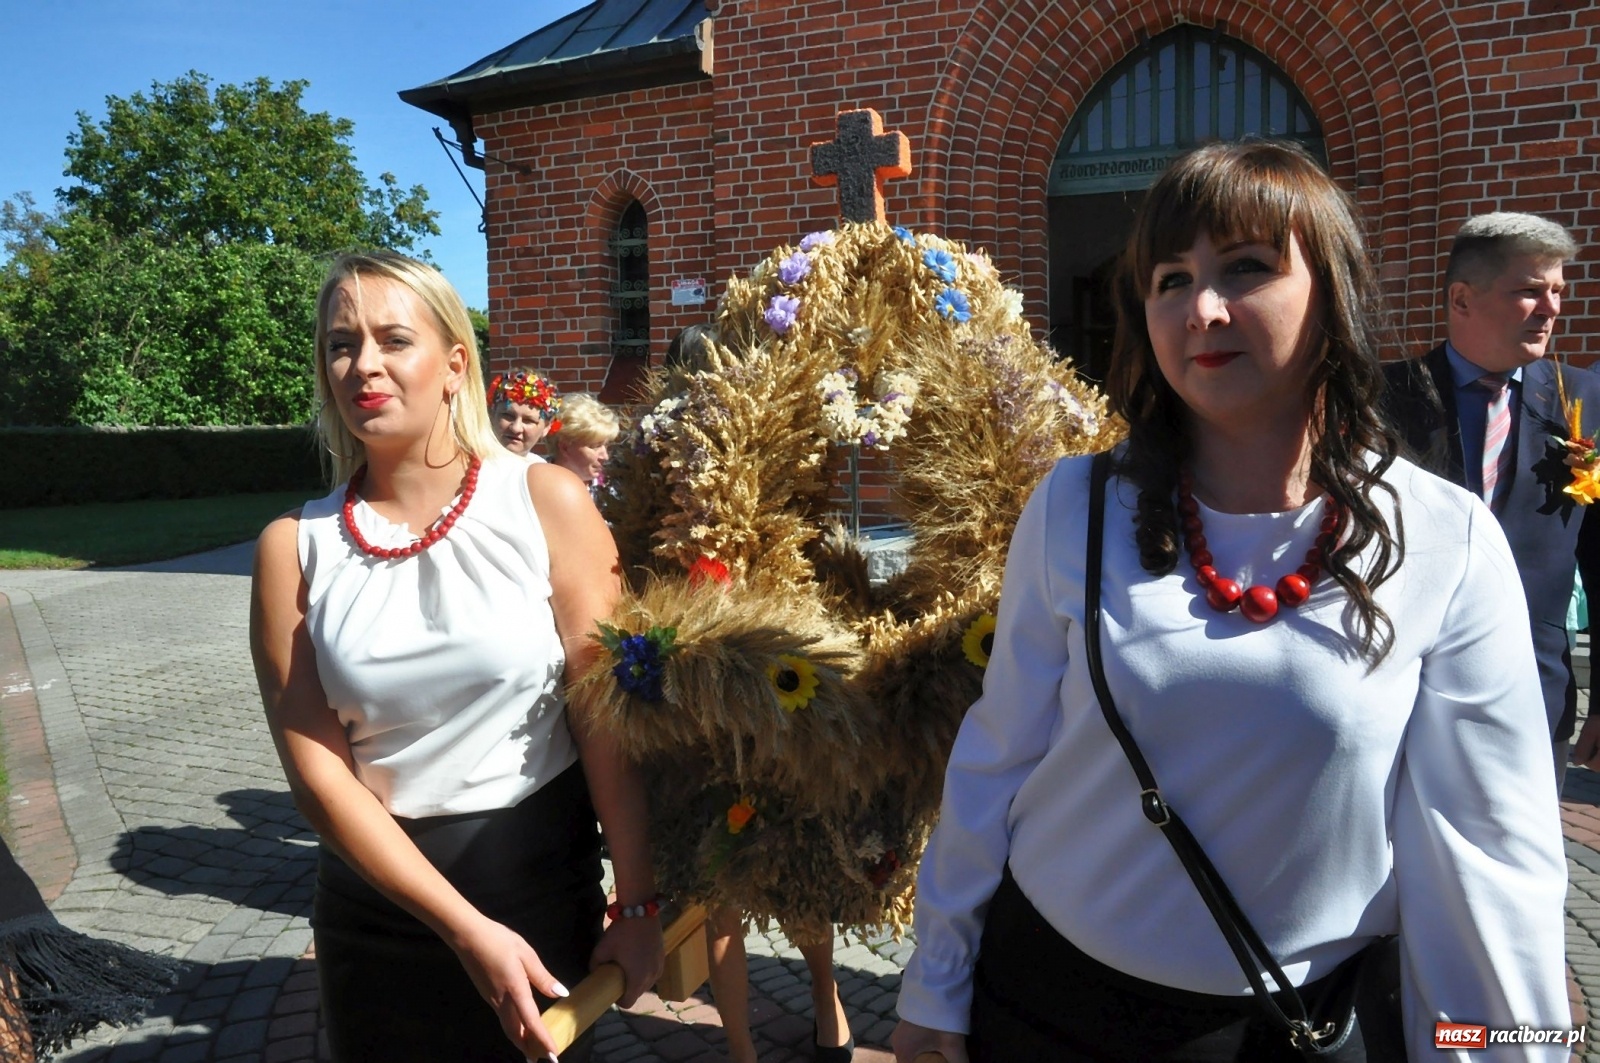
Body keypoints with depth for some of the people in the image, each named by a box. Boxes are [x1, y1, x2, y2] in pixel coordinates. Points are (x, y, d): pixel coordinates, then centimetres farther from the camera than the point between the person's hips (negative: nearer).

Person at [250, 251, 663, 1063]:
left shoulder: (546, 501, -10)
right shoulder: (295, 546, -4)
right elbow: (317, 769, -7)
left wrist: (636, 903, -9)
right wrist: (467, 929, -14)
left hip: (540, 873, -1)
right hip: (375, 895, 2)